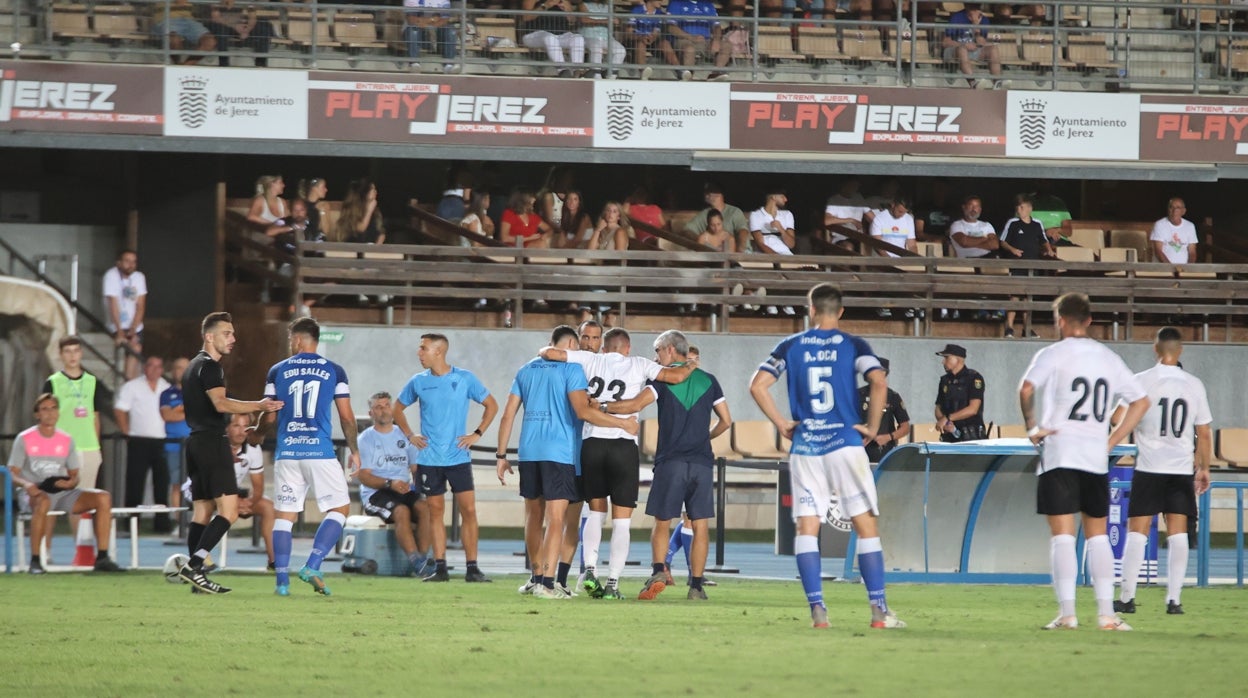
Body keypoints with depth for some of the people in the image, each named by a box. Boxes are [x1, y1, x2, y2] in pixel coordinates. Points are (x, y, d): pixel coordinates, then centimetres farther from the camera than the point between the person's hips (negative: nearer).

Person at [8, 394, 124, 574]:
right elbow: (12, 474, -2)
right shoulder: (24, 439, 2)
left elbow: (74, 475, 15)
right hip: (37, 493, -5)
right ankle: (35, 561, -36)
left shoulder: (66, 440, 13)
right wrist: (26, 484, -24)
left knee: (103, 497, -16)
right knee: (43, 501, -42)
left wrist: (71, 482, -10)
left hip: (63, 493, 5)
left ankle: (102, 557, -18)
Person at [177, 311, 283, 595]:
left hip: (196, 443, 11)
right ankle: (194, 565, -21)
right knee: (228, 510, -13)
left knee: (202, 512, 9)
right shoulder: (209, 366, -10)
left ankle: (196, 576, 6)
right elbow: (220, 403, -24)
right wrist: (259, 406, -29)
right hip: (212, 442, -11)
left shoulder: (193, 367, 21)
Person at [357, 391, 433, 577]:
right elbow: (364, 476, -5)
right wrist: (389, 484, -21)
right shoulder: (366, 439, 3)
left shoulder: (403, 436, 17)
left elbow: (416, 468, 16)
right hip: (375, 493, -4)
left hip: (405, 491, 4)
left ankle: (423, 557, -34)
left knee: (424, 508, -29)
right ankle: (415, 560, -43)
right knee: (401, 511, -35)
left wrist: (419, 484, -7)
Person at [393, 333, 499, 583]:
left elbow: (491, 405, 7)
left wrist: (476, 434, -1)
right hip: (429, 458, 2)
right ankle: (440, 568, 7)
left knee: (468, 510, -7)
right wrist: (409, 435, 7)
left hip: (458, 457, -2)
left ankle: (472, 568, -2)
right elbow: (398, 409, 19)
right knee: (435, 511, 3)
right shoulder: (418, 382, 5)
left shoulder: (464, 379, -2)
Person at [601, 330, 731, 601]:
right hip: (702, 462, 2)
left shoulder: (663, 379, -1)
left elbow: (636, 404, -14)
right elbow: (726, 420, 14)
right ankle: (696, 585, 0)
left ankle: (658, 570, -15)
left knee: (662, 522, 6)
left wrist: (602, 407, -3)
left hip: (670, 462, -2)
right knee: (700, 525, 4)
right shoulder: (708, 381, 11)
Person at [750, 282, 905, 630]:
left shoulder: (791, 346, 7)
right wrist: (872, 427, -3)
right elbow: (879, 382, -13)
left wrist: (783, 425, 6)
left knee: (807, 529, 4)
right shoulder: (853, 345, 1)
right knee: (866, 526, 2)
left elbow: (758, 386, -1)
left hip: (804, 448, 1)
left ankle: (817, 610, -5)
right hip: (846, 443, -1)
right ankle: (879, 610, -4)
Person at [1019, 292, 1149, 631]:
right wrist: (1112, 440, 14)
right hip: (1096, 457, 4)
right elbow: (1141, 401, 15)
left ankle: (1067, 613, -10)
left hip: (1059, 454, -4)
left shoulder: (1053, 354, -2)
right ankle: (1106, 613, 5)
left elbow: (1027, 389, -17)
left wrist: (1032, 426, -4)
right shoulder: (1109, 358, 13)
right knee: (1098, 536, 10)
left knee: (1063, 536, -4)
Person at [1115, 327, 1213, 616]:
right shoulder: (1194, 385, 2)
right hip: (1182, 469, 2)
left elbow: (1118, 417, -10)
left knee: (1137, 532, 3)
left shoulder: (1141, 381, -6)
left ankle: (1127, 597, -1)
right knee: (1178, 533, 4)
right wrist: (1203, 468, 16)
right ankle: (1174, 598, -2)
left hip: (1149, 468, -2)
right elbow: (1204, 433, 6)